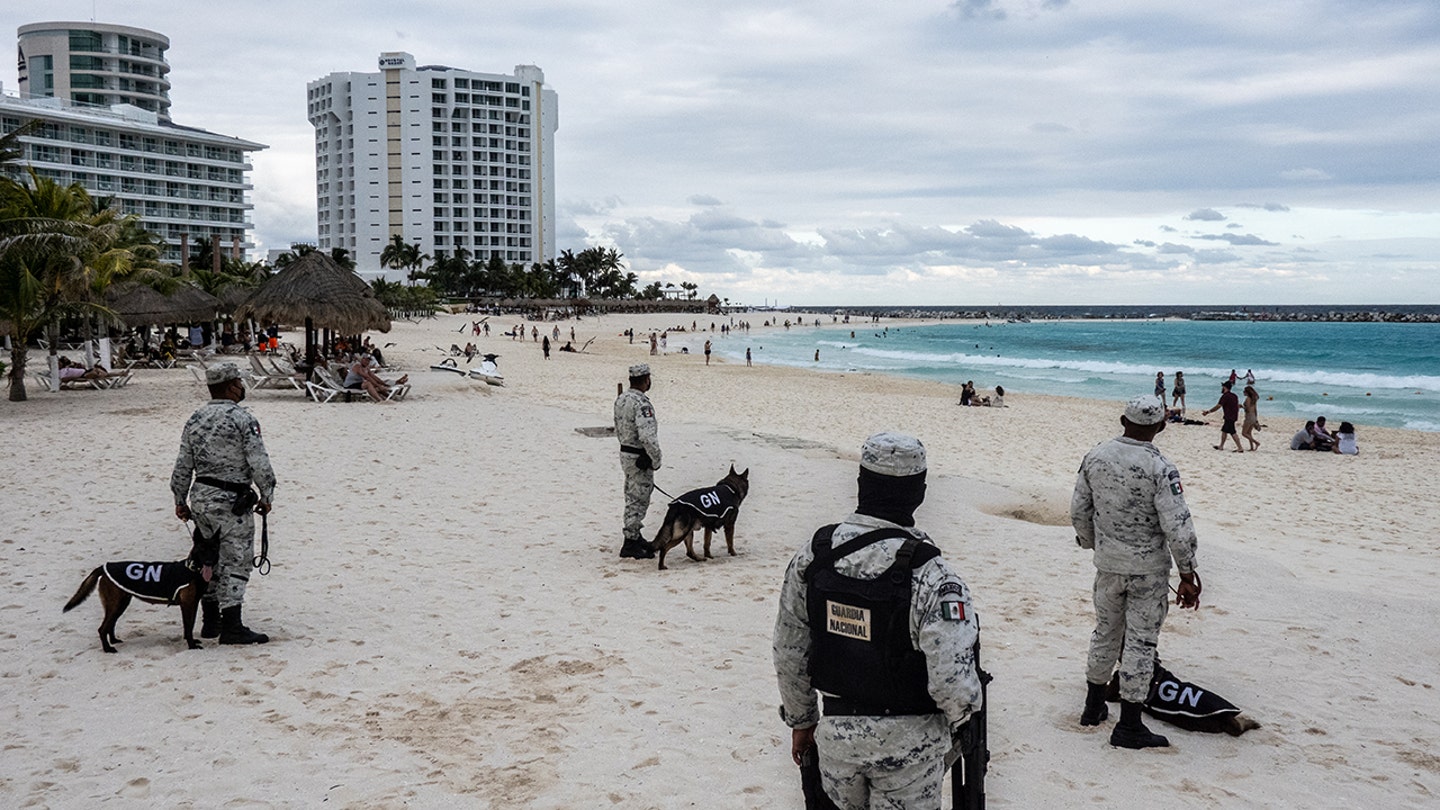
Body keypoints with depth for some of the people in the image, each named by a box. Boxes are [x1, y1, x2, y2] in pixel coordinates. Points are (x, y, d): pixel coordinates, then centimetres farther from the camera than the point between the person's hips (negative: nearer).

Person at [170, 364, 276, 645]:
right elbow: (259, 463, -15)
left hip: (201, 496, 7)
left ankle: (210, 621, 24)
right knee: (235, 561, -2)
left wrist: (181, 501, 20)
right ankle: (231, 626, -3)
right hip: (232, 501, -7)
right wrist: (267, 496, -2)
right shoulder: (243, 420, -13)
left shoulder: (195, 419, 8)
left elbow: (183, 465, 12)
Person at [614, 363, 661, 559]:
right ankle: (630, 544, 4)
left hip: (625, 452, 9)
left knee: (632, 497, 20)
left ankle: (634, 536, 32)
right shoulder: (642, 403, -24)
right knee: (639, 500, -1)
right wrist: (656, 460, -18)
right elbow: (648, 437, -29)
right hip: (640, 458, -9)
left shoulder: (621, 399, 6)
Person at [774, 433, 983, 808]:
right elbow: (953, 681, -23)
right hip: (908, 742, -4)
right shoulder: (931, 576, -23)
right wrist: (959, 719, 0)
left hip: (835, 732, 4)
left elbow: (789, 652, 1)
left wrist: (801, 720, 15)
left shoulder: (813, 554, -8)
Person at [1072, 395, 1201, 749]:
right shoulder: (1160, 468, -19)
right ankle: (1128, 726, 9)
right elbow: (1178, 528, -19)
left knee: (1105, 632, 20)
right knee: (1141, 641, 4)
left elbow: (1079, 511, 6)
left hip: (1108, 563, 5)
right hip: (1148, 568, -5)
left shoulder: (1095, 457, -3)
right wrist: (1188, 575, -9)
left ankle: (1094, 706, 34)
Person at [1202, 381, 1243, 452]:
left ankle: (1240, 448, -9)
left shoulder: (1225, 396, -15)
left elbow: (1217, 407, -18)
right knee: (1224, 430, 18)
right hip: (1234, 416, 9)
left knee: (1232, 433, -8)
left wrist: (1208, 412, -12)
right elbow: (1238, 406, 17)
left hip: (1229, 417, -9)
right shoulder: (1234, 395, 12)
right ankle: (1221, 446, 26)